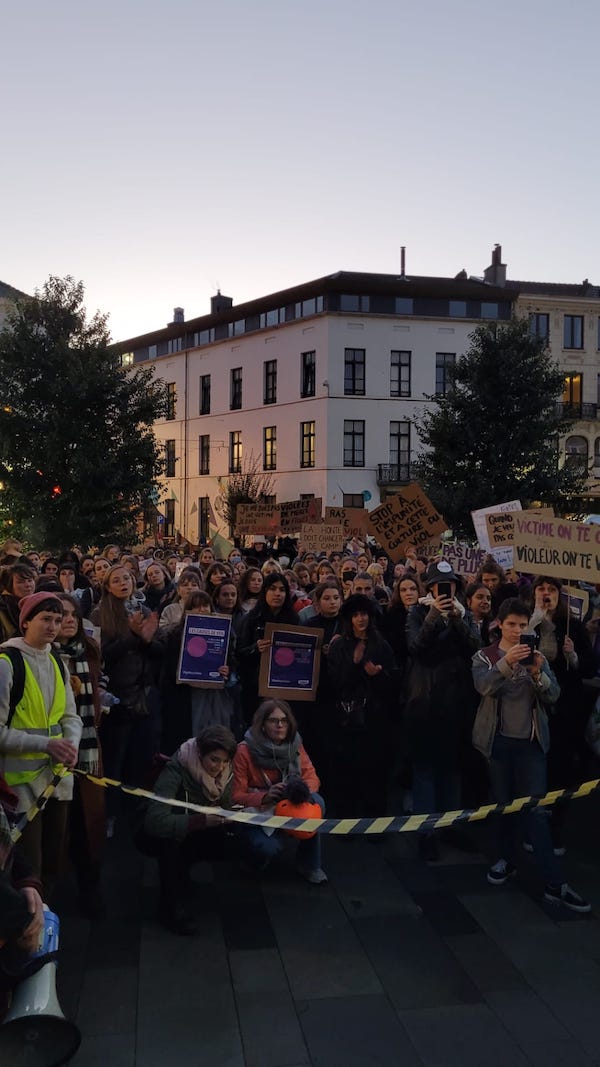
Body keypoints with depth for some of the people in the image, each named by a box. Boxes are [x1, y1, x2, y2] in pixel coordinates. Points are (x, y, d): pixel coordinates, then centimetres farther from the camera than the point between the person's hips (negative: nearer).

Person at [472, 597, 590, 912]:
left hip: (531, 741, 1)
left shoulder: (538, 657, 8)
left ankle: (555, 883, -3)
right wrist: (507, 662, -35)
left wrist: (538, 673, -22)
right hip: (499, 740, -1)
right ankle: (507, 859, 28)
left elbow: (553, 696, -3)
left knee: (535, 809, -4)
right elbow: (484, 687, -19)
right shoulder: (484, 656, 1)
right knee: (503, 804, 9)